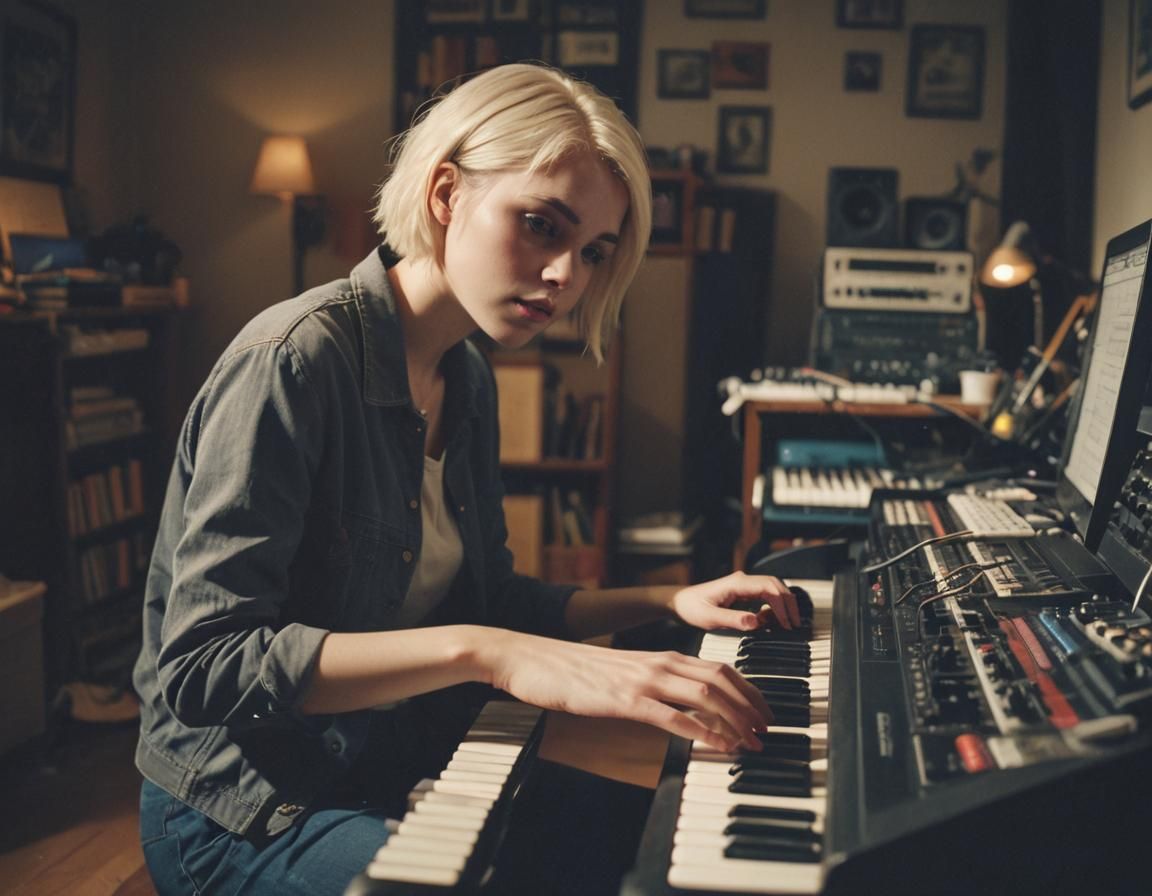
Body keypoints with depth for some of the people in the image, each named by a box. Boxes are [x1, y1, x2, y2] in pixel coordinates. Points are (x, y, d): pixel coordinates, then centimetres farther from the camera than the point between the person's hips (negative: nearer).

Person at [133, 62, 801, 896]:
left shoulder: (469, 380, 5)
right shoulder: (296, 358, -22)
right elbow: (204, 664, -29)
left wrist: (666, 602, 1)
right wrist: (488, 654, -38)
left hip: (408, 767, 8)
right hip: (251, 815, -8)